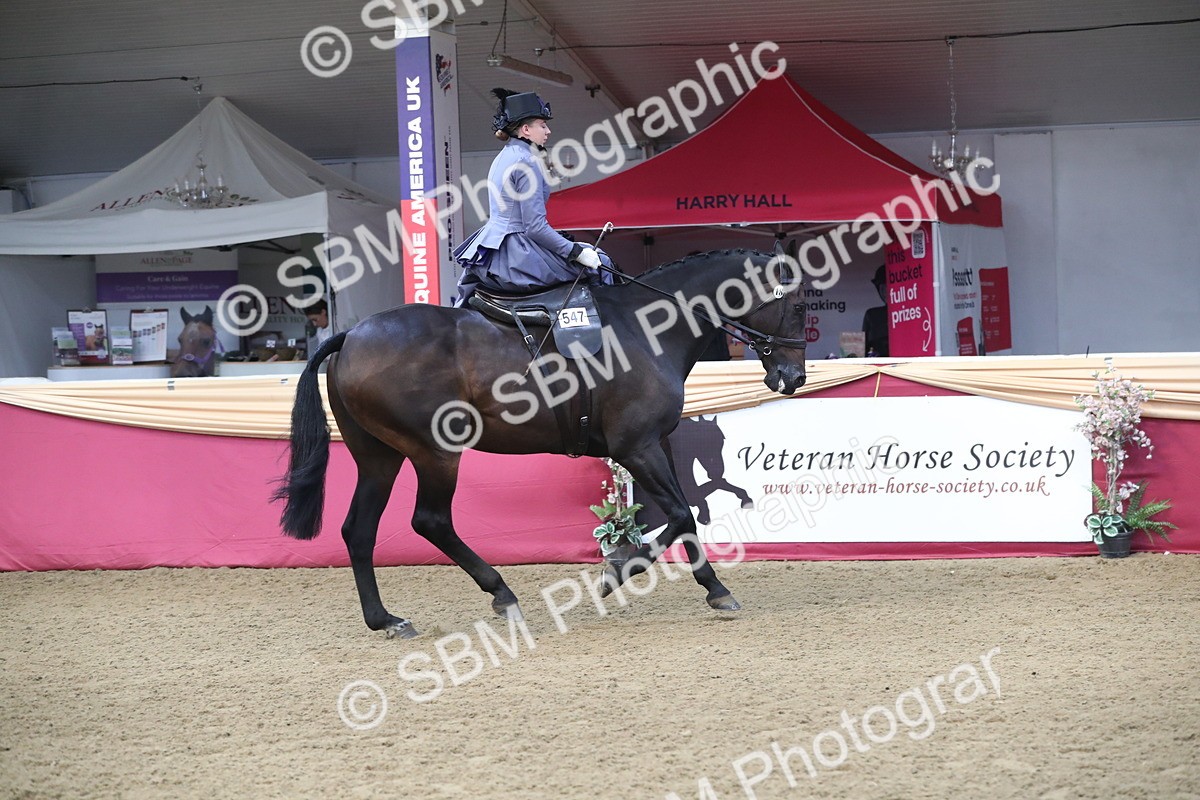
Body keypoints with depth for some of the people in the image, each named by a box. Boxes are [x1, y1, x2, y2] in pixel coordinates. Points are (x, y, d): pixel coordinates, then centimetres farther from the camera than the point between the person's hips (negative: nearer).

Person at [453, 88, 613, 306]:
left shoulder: (503, 157, 15)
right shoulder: (526, 162, -14)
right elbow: (535, 227, -19)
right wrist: (576, 252, -15)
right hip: (516, 260, -9)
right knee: (599, 264, -1)